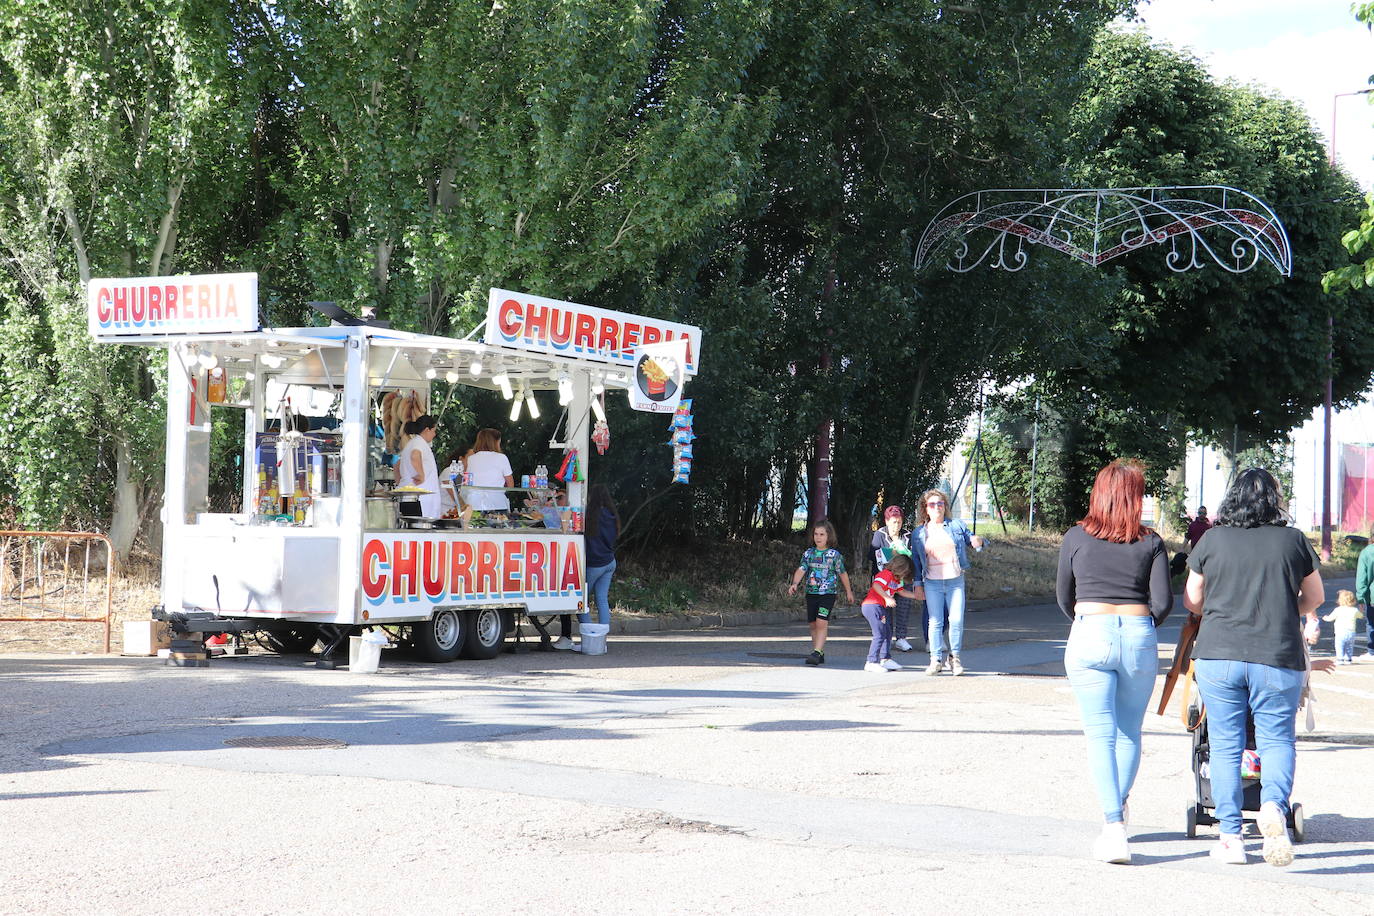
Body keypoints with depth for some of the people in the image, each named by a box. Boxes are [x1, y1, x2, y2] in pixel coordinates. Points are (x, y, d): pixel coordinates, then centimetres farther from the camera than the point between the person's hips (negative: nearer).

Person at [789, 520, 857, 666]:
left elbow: (843, 574, 8)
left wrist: (849, 591, 16)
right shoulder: (809, 553, 6)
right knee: (813, 625, 8)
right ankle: (820, 654, 18)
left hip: (828, 593, -4)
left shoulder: (834, 554, -3)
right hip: (811, 593, 4)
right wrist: (795, 584, -22)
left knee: (821, 622, -17)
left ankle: (817, 652, -21)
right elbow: (801, 570, -3)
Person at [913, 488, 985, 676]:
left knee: (957, 620, -5)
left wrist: (978, 542, -11)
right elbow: (916, 559, 13)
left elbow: (971, 539, 15)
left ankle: (955, 657, 8)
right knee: (935, 622, -4)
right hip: (932, 583, 0)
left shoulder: (957, 525, 8)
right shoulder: (919, 532, 10)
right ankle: (936, 659, 1)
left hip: (956, 581, 0)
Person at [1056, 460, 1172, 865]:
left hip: (1089, 636, -1)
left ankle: (1113, 826, -11)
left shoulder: (1075, 538, 3)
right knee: (1130, 731, 17)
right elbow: (1163, 601, -2)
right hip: (1138, 637, 1)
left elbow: (1063, 597, 11)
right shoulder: (1151, 543, 3)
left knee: (1100, 734, -2)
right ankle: (1120, 807, 33)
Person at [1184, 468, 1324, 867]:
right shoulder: (1293, 540, 3)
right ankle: (1274, 805, -18)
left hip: (1218, 656, 1)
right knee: (1277, 739, 9)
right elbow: (1315, 597, 15)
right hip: (1278, 658, -1)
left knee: (1225, 744, 7)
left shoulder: (1212, 540, 3)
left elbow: (1191, 600, 11)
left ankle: (1230, 835, 7)